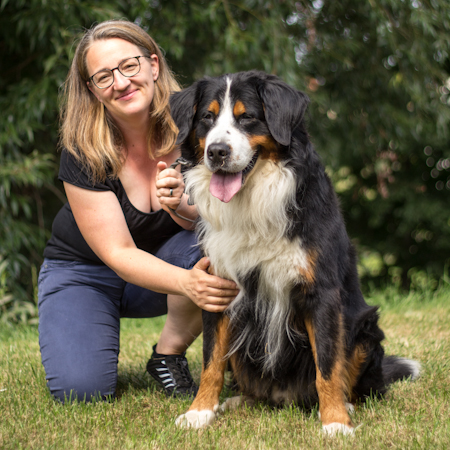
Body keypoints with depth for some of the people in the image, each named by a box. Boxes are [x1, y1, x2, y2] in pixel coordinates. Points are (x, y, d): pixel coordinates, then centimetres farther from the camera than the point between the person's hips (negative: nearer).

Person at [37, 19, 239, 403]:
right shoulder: (83, 152, -24)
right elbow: (118, 253, -26)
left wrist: (182, 206, -39)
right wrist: (187, 282, -44)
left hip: (165, 261, 2)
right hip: (85, 271, -2)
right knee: (81, 389, -24)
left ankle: (169, 355, -9)